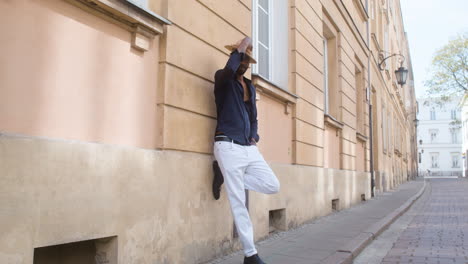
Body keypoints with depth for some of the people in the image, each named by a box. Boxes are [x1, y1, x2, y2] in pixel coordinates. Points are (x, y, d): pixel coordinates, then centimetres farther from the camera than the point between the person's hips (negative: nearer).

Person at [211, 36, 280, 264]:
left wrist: (254, 136, 9)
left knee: (273, 185, 0)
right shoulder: (222, 79, 1)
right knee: (238, 202, -5)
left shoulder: (250, 87, 20)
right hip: (229, 146, -7)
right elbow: (229, 70, -25)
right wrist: (240, 48, -10)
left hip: (249, 148, 7)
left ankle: (225, 174, 11)